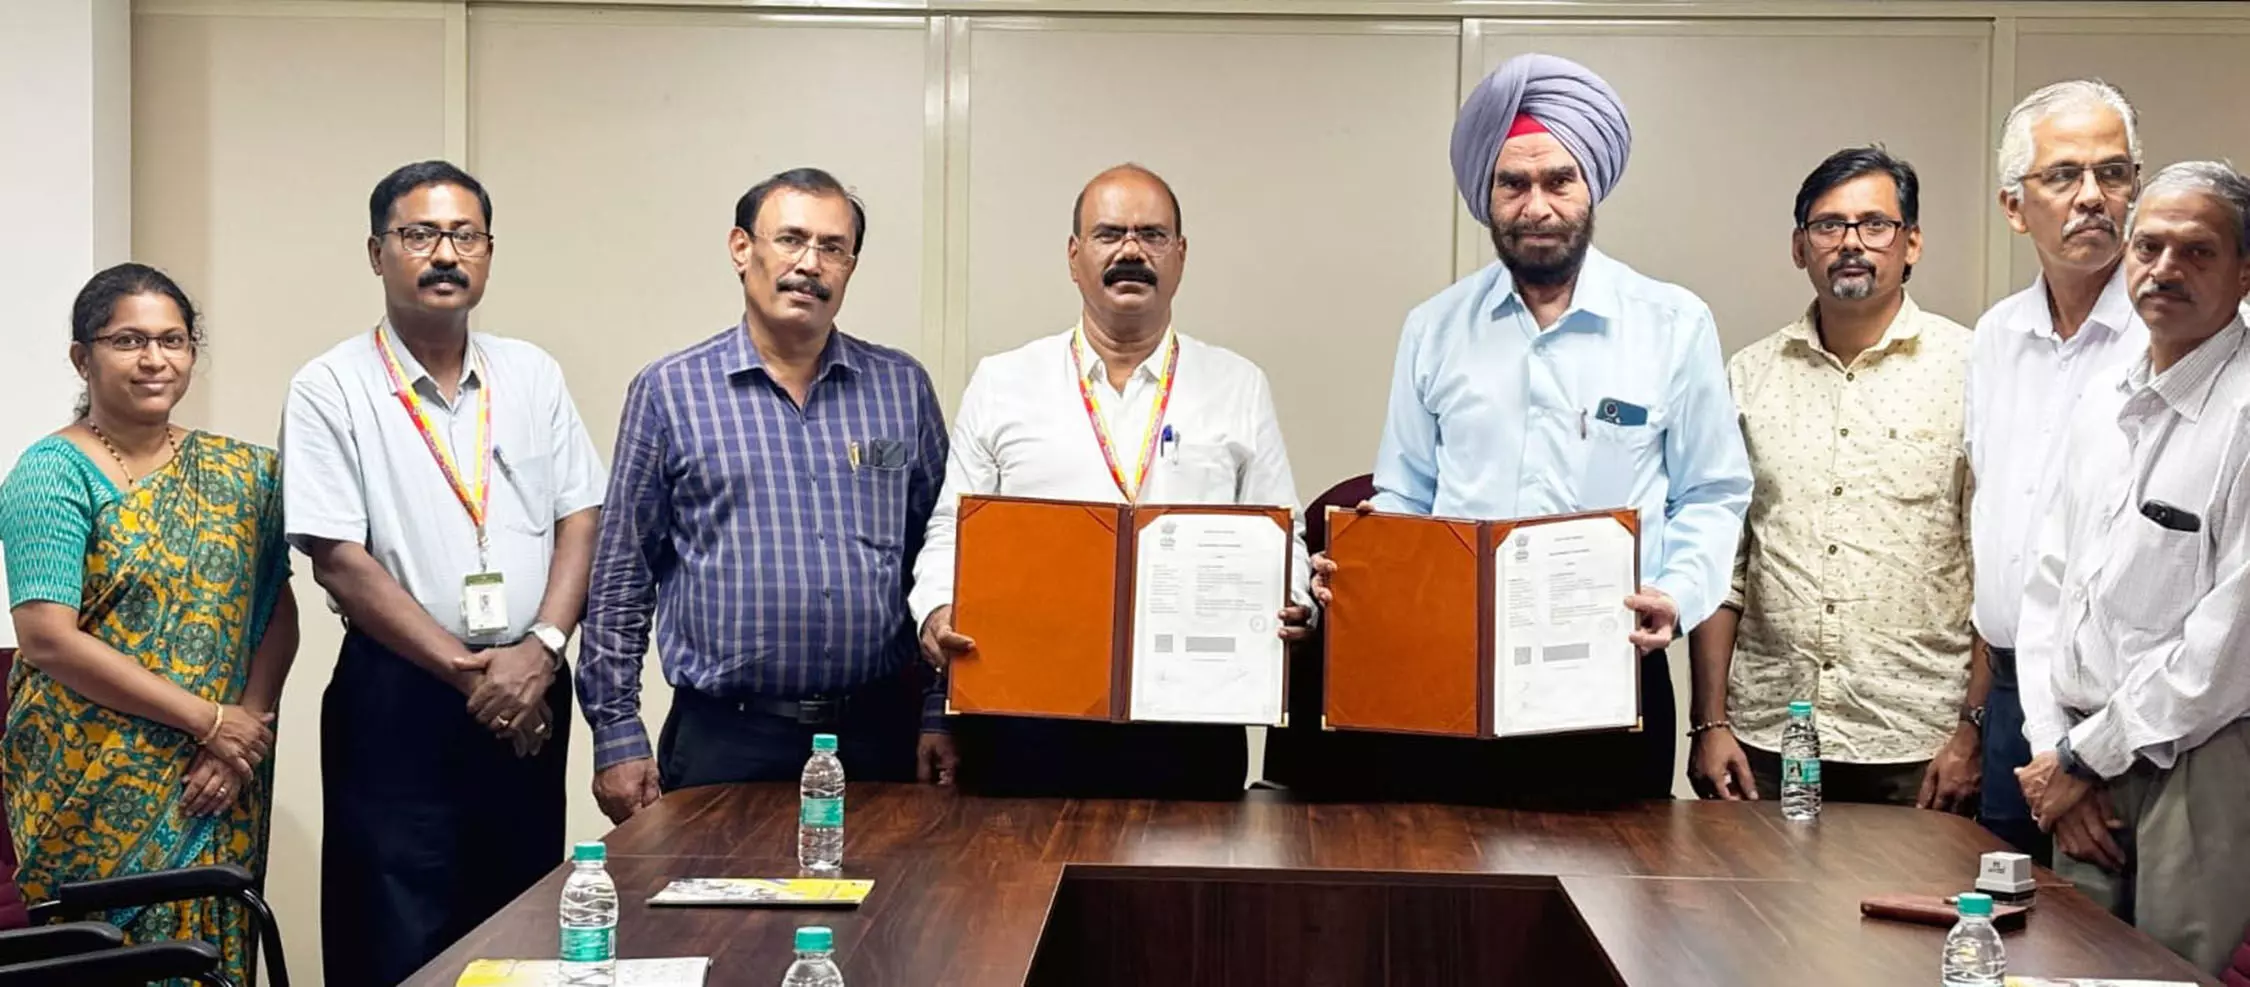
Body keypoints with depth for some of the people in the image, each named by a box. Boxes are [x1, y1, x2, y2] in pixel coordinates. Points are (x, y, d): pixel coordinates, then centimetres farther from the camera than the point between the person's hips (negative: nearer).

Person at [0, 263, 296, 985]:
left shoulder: (238, 472, 8)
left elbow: (279, 613, 5)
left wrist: (248, 725, -12)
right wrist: (208, 719, -15)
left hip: (223, 792, 4)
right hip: (99, 794, -4)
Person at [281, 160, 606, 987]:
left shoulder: (532, 375, 9)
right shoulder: (331, 389, -4)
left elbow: (580, 518, 5)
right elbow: (339, 561, -11)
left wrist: (541, 648, -11)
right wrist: (466, 669, -13)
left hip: (530, 693, 4)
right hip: (399, 698, -4)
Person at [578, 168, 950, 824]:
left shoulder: (904, 388, 8)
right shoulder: (668, 392, 2)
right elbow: (621, 579, 3)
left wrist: (939, 715, 5)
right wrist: (617, 736, 0)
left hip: (880, 735, 2)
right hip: (724, 742, -2)